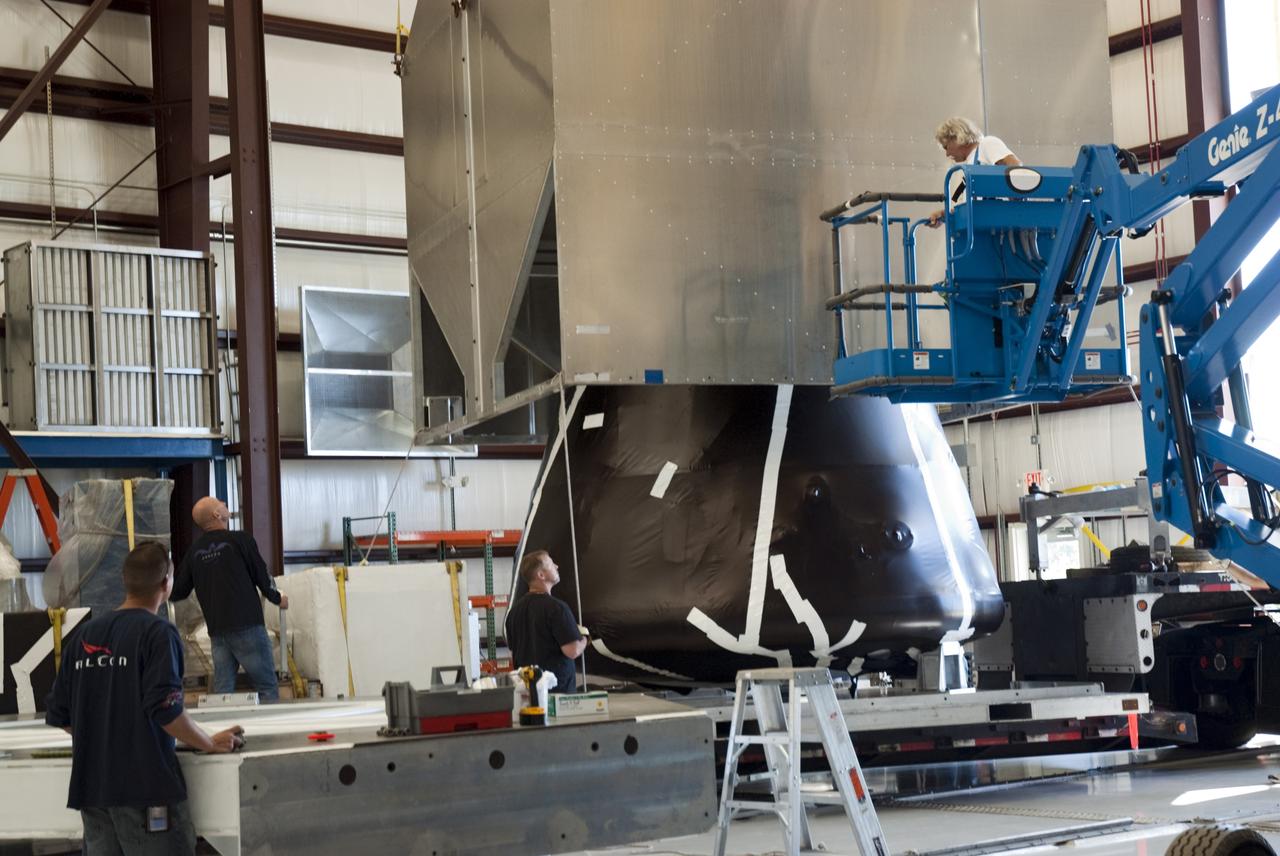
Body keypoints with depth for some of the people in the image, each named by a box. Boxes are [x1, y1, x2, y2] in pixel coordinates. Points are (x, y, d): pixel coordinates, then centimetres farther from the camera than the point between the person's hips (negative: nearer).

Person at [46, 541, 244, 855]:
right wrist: (211, 743, -2)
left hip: (91, 787, 6)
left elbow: (58, 715, 11)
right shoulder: (158, 633, -9)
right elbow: (166, 711, -17)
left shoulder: (83, 635, 9)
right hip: (144, 786, -6)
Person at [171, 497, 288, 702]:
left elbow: (178, 592, 11)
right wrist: (278, 598, 17)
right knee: (267, 687, 0)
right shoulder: (241, 540, -7)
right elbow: (262, 575, -2)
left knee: (222, 690, 7)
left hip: (216, 630, 5)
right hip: (247, 624, -5)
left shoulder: (194, 551, 8)